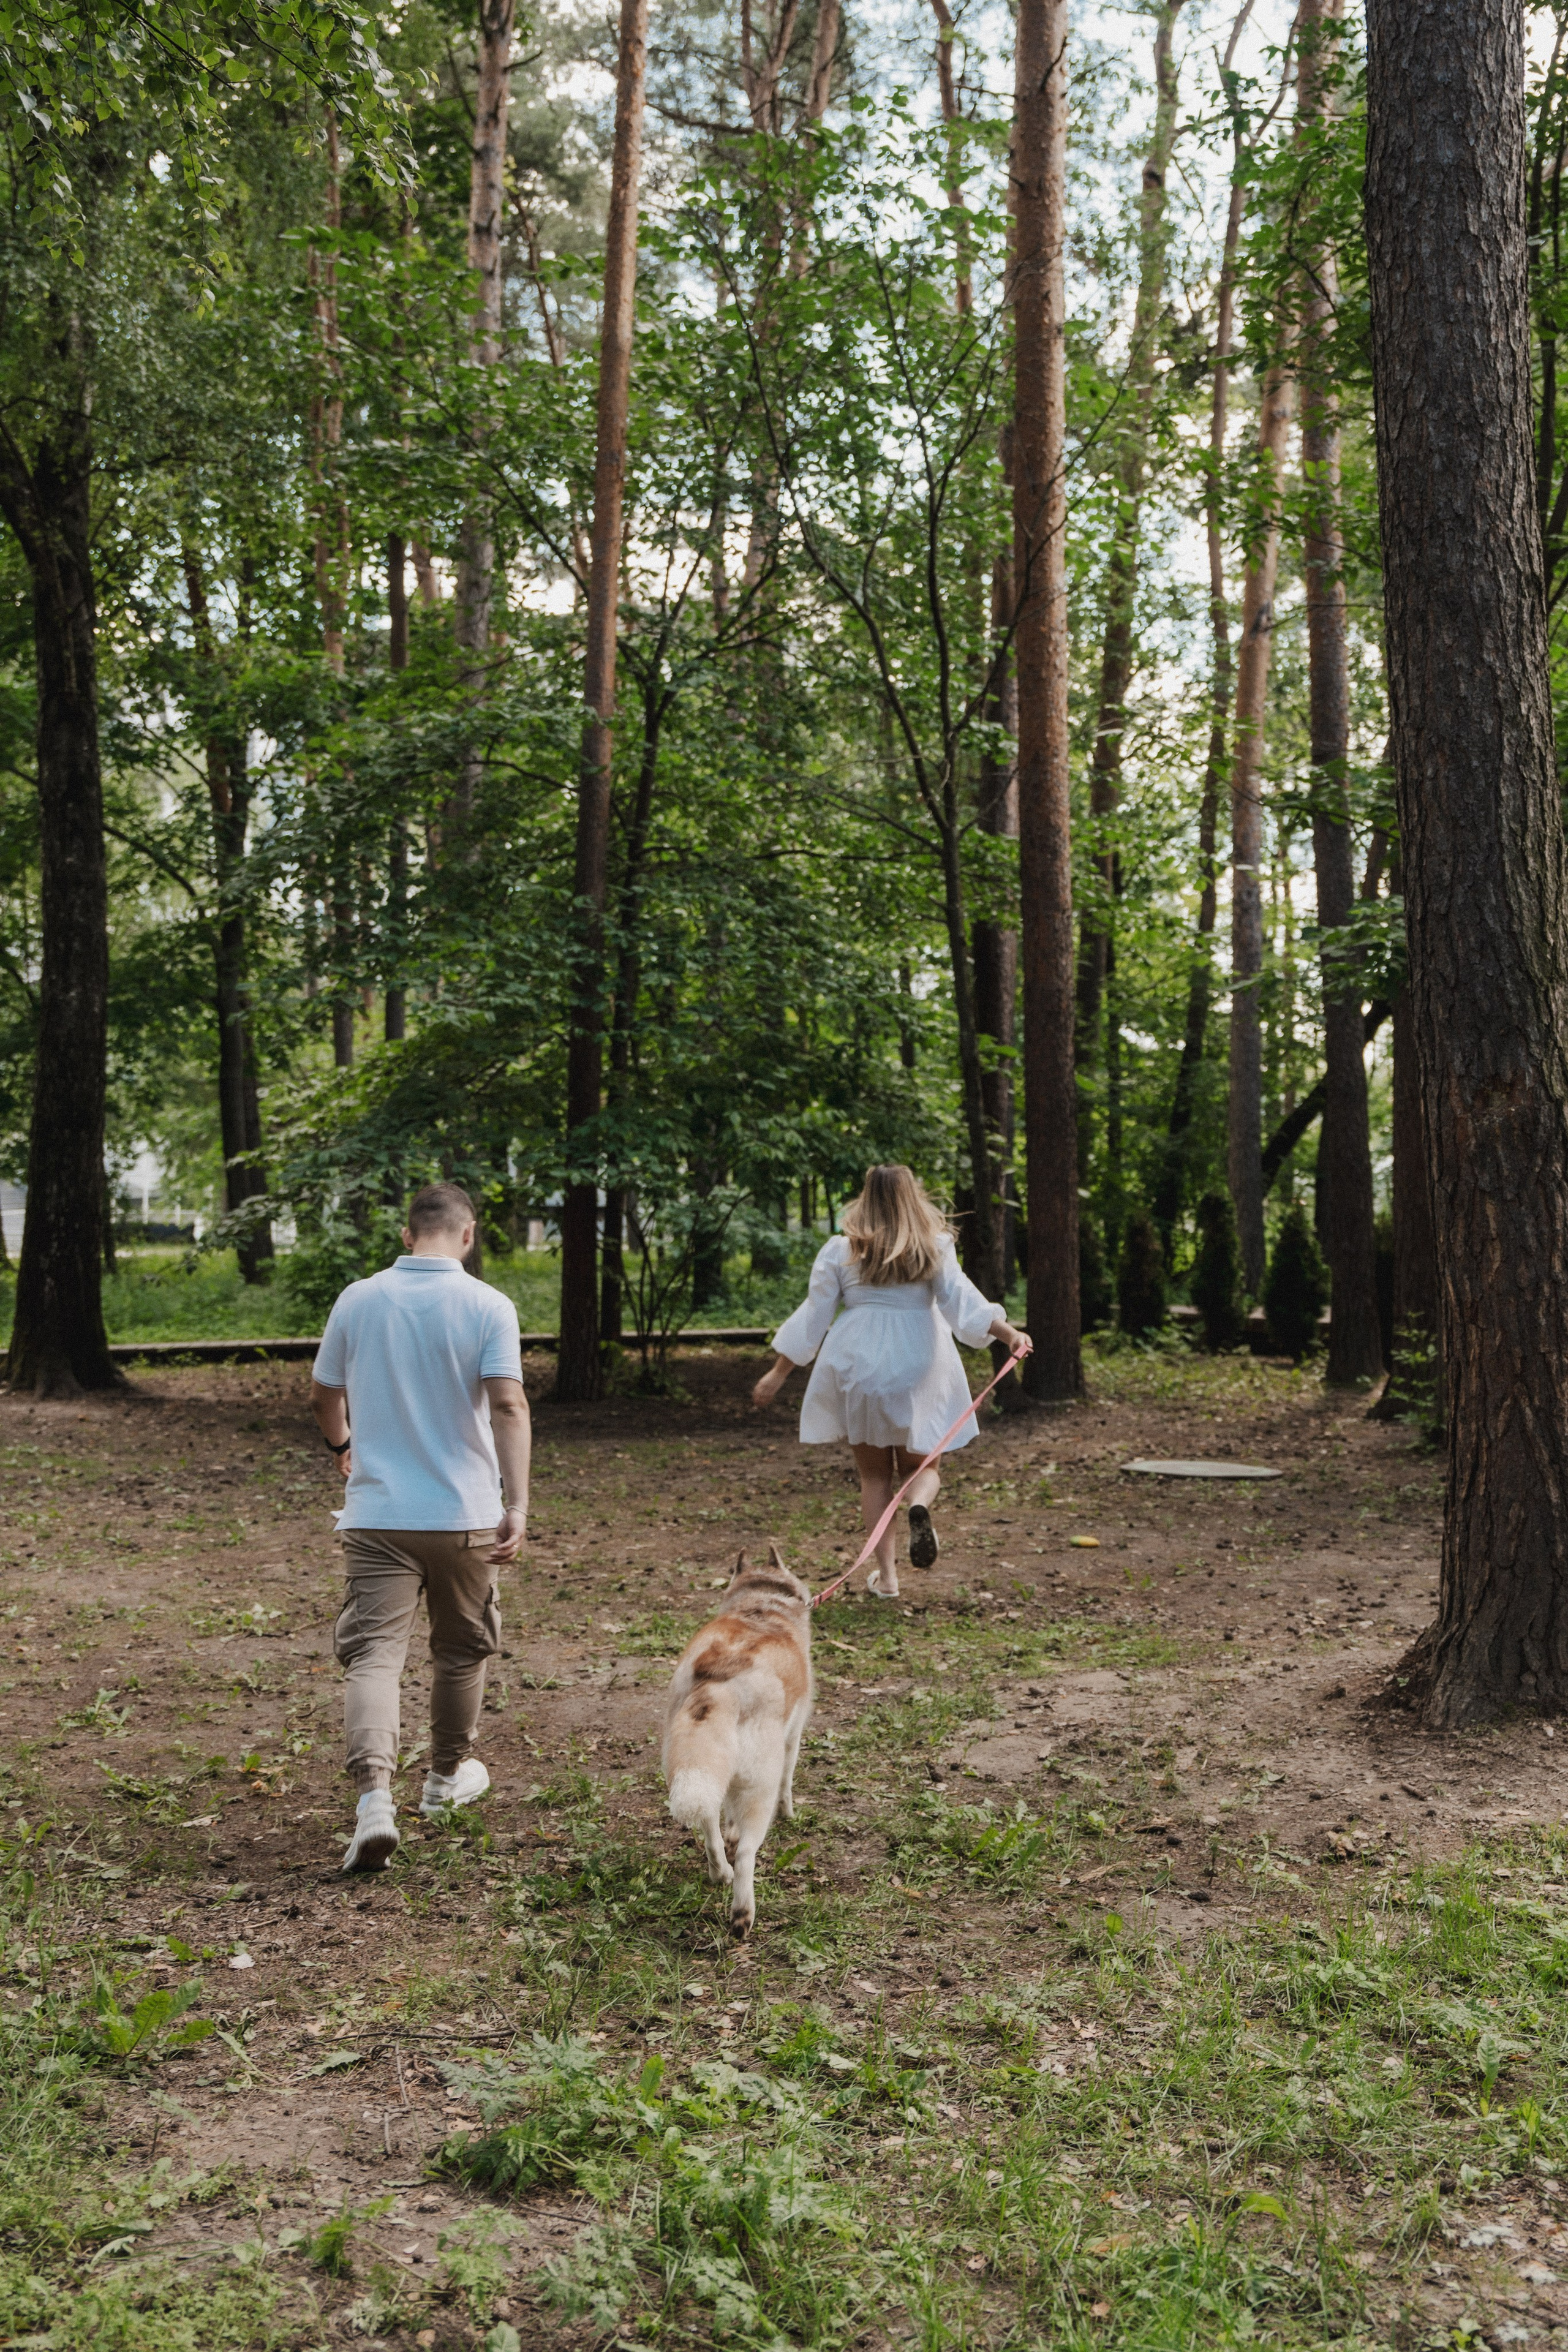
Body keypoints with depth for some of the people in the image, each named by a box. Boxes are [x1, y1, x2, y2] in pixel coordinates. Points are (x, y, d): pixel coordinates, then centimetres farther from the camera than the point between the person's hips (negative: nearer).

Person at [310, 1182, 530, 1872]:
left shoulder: (358, 1301, 2)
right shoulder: (488, 1306, -6)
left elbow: (323, 1397, 13)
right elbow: (508, 1406, -17)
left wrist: (343, 1446, 33)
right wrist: (518, 1505, -17)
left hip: (376, 1512, 1)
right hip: (464, 1514, 0)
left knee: (372, 1653, -4)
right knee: (462, 1650, 19)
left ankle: (374, 1795, -22)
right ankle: (448, 1775, 35)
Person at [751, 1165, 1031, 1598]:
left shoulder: (840, 1250, 1)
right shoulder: (935, 1247, 1)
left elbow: (812, 1318, 1)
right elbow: (962, 1302, -9)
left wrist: (778, 1373, 7)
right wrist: (1009, 1333, -10)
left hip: (858, 1365, 0)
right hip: (919, 1367, 0)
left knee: (875, 1474, 13)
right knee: (920, 1463, 16)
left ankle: (886, 1574, 7)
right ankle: (919, 1507, -19)